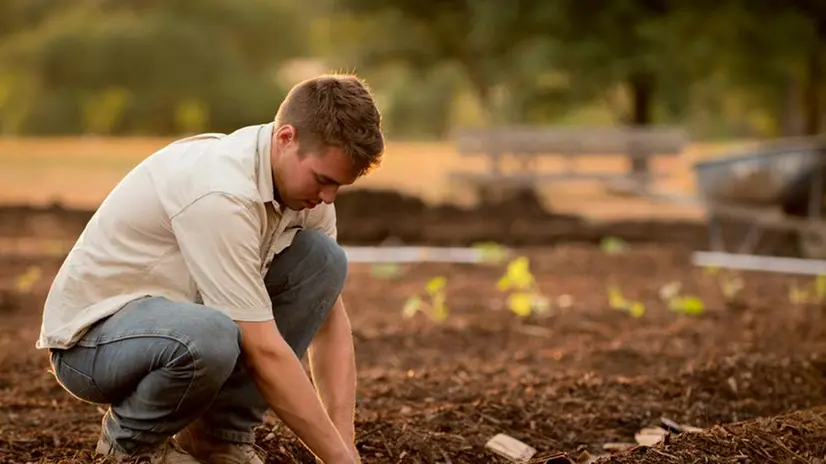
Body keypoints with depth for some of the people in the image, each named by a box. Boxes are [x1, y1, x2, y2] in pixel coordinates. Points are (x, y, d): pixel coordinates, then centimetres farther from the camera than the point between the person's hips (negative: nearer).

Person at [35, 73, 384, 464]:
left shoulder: (304, 180, -4)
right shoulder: (222, 192, -31)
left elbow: (328, 319, 1)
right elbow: (263, 351, -31)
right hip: (91, 335, -8)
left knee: (322, 257, -8)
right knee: (210, 338, -41)